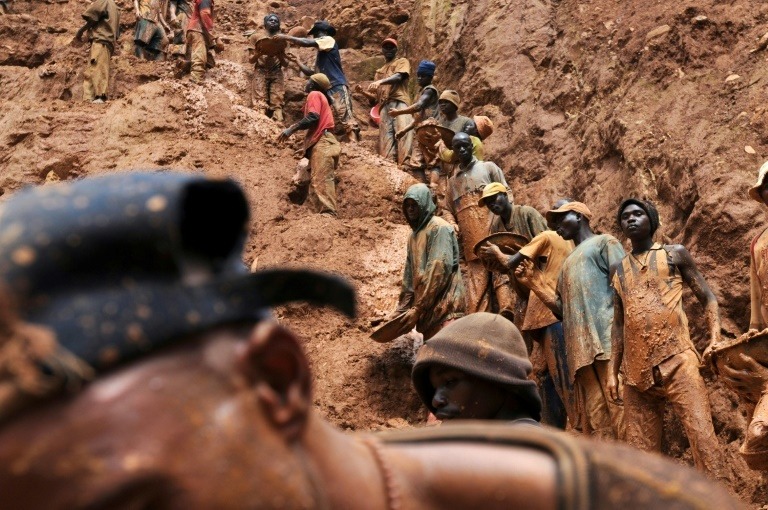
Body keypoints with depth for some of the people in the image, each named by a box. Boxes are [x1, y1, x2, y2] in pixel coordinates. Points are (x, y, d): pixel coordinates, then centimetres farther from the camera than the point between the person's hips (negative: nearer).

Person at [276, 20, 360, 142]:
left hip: (338, 88, -9)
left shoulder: (328, 40, 1)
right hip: (326, 90, 9)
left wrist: (285, 37, -2)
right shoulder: (321, 54, 26)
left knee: (346, 120, -15)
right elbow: (311, 73, 26)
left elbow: (306, 43, -11)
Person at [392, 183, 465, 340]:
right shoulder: (414, 235, 20)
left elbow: (440, 269, -17)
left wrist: (417, 308, -18)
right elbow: (409, 276, 21)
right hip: (426, 307, 8)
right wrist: (401, 310, 14)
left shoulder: (439, 228, -7)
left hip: (444, 305, -8)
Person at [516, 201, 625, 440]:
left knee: (619, 414, -12)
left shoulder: (604, 243, 11)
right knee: (594, 423, 0)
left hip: (608, 342, -7)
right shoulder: (568, 263, 31)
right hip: (581, 350, 7)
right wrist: (534, 284, 15)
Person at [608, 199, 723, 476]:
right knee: (641, 448, 3)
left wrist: (715, 341, -8)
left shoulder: (675, 254, 10)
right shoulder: (619, 269, 18)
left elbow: (707, 298, 8)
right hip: (635, 369, 3)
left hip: (676, 359, -3)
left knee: (702, 434, -13)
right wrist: (613, 371, 12)